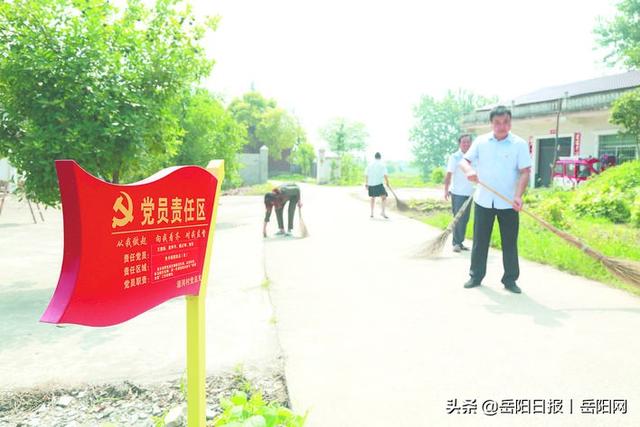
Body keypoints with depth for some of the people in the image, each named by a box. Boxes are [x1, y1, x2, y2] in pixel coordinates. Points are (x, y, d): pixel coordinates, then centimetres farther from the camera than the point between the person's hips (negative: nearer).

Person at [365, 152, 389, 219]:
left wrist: (367, 183, 23)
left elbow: (366, 175, 12)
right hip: (379, 184, -5)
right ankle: (383, 211, -25)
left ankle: (372, 213, 22)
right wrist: (387, 183, 4)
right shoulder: (382, 165, -2)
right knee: (384, 197, -7)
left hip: (370, 184, 5)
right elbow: (385, 175, -9)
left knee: (373, 198, 19)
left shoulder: (369, 165, 10)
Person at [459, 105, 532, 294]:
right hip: (483, 200, 2)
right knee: (480, 241, 8)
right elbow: (464, 160, 3)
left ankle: (510, 279, 16)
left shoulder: (520, 144, -4)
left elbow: (525, 171, -8)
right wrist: (469, 170, -22)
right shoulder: (480, 141, 3)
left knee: (510, 243, 5)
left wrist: (518, 196, -21)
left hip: (508, 203, -2)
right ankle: (476, 275, 20)